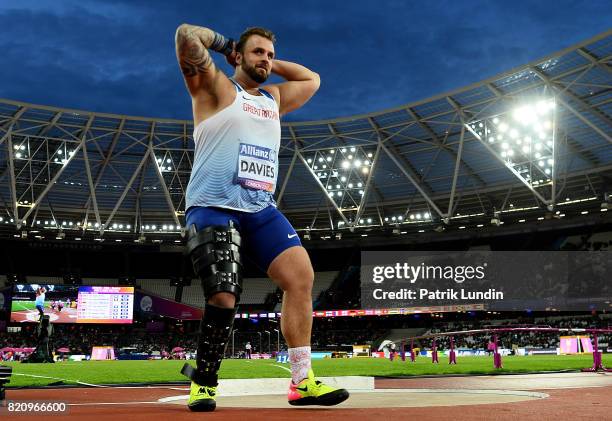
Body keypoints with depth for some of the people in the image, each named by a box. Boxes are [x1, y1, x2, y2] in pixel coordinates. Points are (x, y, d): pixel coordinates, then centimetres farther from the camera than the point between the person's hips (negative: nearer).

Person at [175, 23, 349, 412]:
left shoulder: (273, 99, 25)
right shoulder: (216, 88, 6)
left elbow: (312, 80, 38)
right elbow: (187, 36, -7)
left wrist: (271, 63, 30)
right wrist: (223, 42, 11)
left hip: (260, 209, 6)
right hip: (213, 208, -6)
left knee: (302, 276, -10)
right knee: (224, 298, -18)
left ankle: (302, 382, -5)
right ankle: (203, 383, 5)